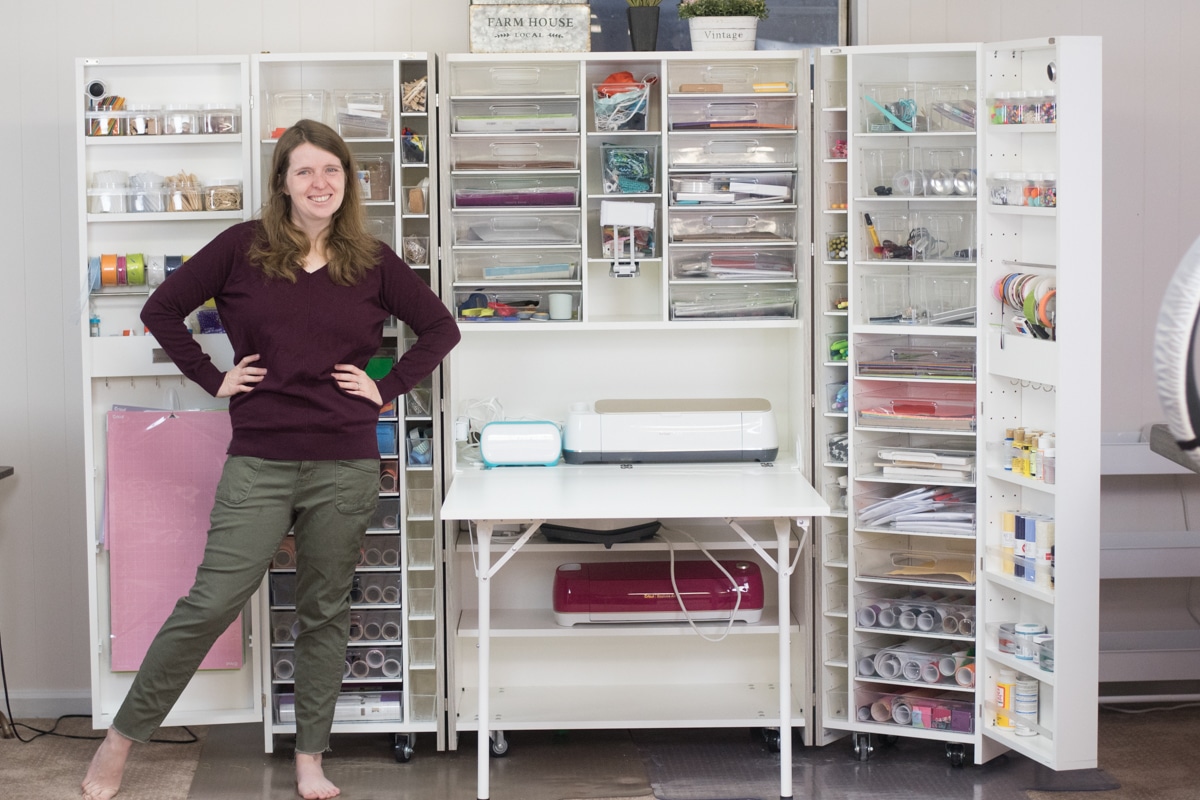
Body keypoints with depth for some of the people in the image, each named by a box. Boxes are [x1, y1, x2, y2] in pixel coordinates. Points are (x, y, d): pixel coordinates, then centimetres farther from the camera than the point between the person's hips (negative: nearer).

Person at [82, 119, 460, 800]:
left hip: (346, 465, 2)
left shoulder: (372, 262, 5)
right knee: (211, 603, -8)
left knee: (326, 612, 9)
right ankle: (122, 738, 5)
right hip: (259, 461, -2)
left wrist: (388, 388, 4)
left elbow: (441, 327, 13)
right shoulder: (243, 248, 1)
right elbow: (163, 310, 7)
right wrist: (214, 379, 1)